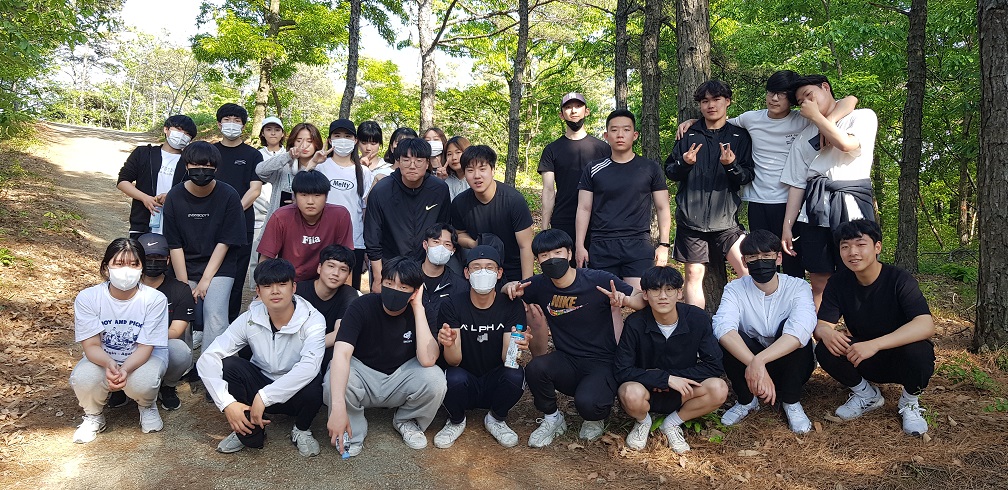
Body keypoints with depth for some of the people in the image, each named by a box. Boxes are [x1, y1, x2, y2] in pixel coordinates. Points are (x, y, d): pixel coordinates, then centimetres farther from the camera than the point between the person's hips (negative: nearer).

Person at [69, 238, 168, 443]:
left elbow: (145, 347, -20)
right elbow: (91, 345, -17)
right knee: (82, 379, -31)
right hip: (102, 359, 2)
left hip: (142, 358, -1)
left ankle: (147, 406, 6)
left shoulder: (155, 299, -22)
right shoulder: (87, 298, -17)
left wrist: (124, 370, -41)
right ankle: (93, 416, 5)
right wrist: (109, 364, -40)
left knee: (142, 381, -34)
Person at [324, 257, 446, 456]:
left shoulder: (419, 312, -13)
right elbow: (341, 353, -31)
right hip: (362, 375, -2)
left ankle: (406, 420, 6)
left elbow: (427, 360, -28)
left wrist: (418, 309, -28)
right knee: (334, 381, -34)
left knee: (435, 379, -28)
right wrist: (337, 406, -45)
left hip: (400, 379, 2)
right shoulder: (362, 306, -19)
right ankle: (354, 430, -2)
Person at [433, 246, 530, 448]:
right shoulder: (452, 306, -12)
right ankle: (456, 421, 2)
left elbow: (506, 357, -19)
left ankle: (496, 419, 2)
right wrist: (449, 344, -43)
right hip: (465, 385, -1)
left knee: (515, 375, -31)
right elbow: (454, 361, -19)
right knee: (454, 378, -33)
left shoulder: (512, 306, -10)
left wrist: (517, 346, -43)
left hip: (495, 383, 1)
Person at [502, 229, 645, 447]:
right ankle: (552, 419, 2)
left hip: (602, 363, -3)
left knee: (587, 404, -33)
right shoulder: (540, 285, -1)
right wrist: (511, 288, -9)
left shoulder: (599, 280, -13)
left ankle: (596, 418, 8)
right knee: (535, 368, -29)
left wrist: (624, 299, -29)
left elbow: (643, 301, -6)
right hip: (566, 361, 4)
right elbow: (504, 291, 16)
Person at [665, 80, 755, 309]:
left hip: (726, 219, -1)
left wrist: (732, 166, -20)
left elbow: (748, 177, 1)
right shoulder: (688, 135, 8)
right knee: (694, 274, 5)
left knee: (749, 271, -12)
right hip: (691, 218, 1)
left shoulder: (740, 136, 6)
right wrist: (684, 164, -14)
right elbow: (669, 172, 8)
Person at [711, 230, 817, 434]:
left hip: (791, 366, -1)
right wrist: (753, 364, -47)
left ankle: (791, 402, -9)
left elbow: (801, 330, -34)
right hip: (748, 362, 1)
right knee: (727, 339, -28)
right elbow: (723, 327, -32)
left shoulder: (798, 287, -14)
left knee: (789, 325, -30)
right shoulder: (735, 289, -11)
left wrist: (759, 361, -47)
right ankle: (746, 400, -2)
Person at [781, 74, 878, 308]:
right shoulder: (805, 136, 18)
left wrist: (816, 116, -1)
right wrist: (787, 226, 5)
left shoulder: (863, 117, 8)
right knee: (819, 284, 1)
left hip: (850, 205, -3)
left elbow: (846, 144, -14)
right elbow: (797, 183, 13)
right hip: (814, 209, 4)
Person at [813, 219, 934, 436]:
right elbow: (821, 324, -12)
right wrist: (826, 332, -39)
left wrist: (875, 344, -47)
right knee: (825, 350, -24)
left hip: (899, 358, -3)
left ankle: (910, 402, -1)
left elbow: (926, 326, -35)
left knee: (918, 351, -36)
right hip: (864, 360, 3)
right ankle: (867, 395, 6)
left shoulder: (900, 280, -21)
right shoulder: (838, 283, -8)